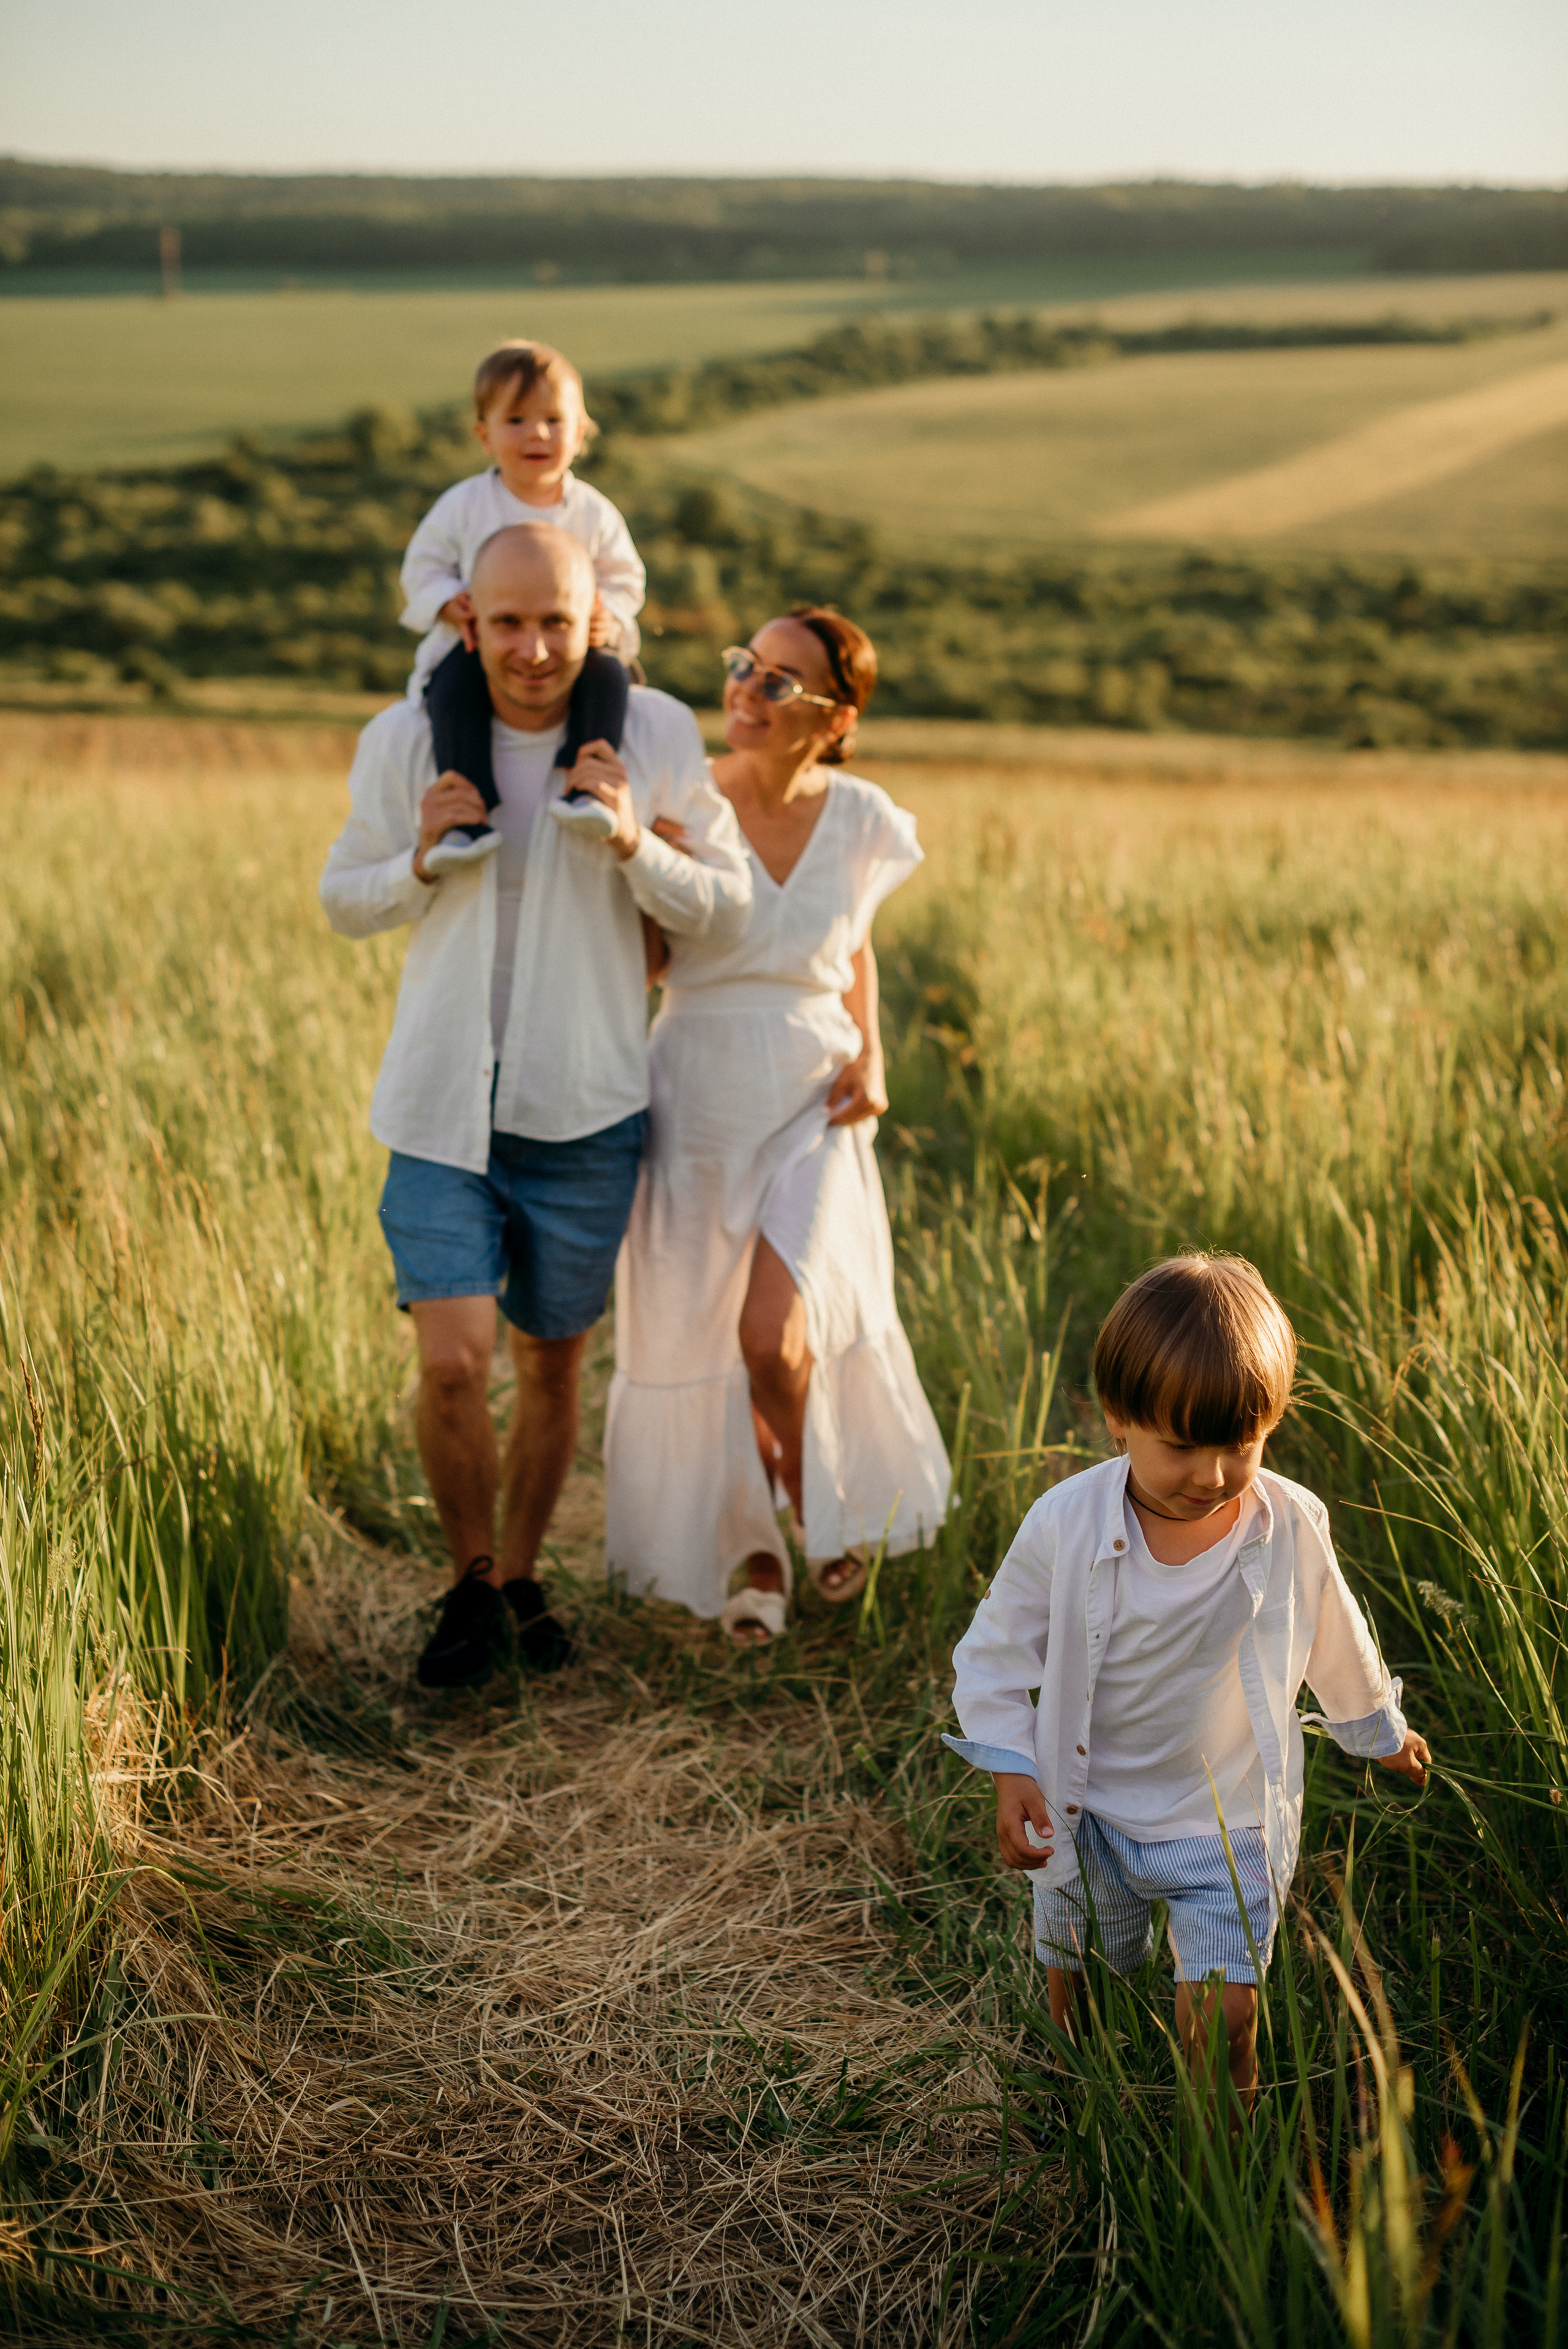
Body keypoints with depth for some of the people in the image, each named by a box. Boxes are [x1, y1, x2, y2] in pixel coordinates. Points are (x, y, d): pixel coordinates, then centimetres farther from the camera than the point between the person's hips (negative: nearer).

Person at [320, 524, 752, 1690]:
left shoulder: (657, 737, -5)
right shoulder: (406, 740, -3)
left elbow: (730, 910, -1)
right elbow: (344, 901, 8)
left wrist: (634, 842, -20)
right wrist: (422, 859, -14)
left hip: (586, 1112, 1)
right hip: (443, 1103, 0)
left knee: (553, 1363, 12)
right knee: (452, 1361, -11)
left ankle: (521, 1573, 35)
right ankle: (471, 1581, 15)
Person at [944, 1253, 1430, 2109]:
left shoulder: (1291, 1530, -16)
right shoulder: (1065, 1525, -20)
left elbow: (1336, 1647, 5)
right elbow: (996, 1650, -5)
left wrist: (1381, 1732, 21)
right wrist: (1009, 1768, -15)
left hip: (1226, 1824, -1)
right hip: (1088, 1819, 1)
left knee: (1220, 2022, -8)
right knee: (1077, 2007, 18)